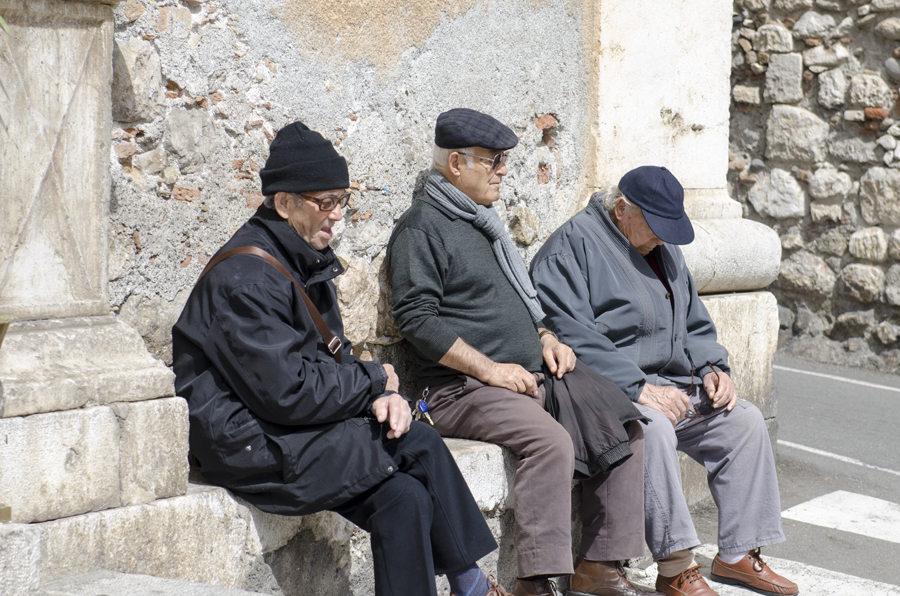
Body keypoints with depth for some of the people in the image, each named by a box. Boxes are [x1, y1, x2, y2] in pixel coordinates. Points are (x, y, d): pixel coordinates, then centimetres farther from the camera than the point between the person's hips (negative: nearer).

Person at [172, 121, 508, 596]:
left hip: (296, 431, 9)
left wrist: (380, 396, -6)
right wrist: (376, 380, -10)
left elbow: (332, 359, 16)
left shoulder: (304, 261, 13)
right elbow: (288, 393, -24)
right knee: (420, 445, -15)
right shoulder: (245, 278, -18)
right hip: (250, 445, -9)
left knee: (405, 496, -14)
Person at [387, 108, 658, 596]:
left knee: (622, 424, -7)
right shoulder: (421, 226, -6)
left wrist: (545, 337, 11)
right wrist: (490, 369, -18)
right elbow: (416, 318, -15)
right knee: (551, 441, -32)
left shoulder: (482, 219, 22)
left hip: (532, 373, 9)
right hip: (464, 387, -9)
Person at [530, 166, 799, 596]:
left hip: (673, 385, 9)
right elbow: (572, 335, -22)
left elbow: (693, 322, 25)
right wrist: (638, 388, -26)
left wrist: (711, 369, 4)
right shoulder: (572, 246, -11)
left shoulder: (663, 247, 17)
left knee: (745, 421, -4)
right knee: (654, 428, -36)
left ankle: (738, 554, 2)